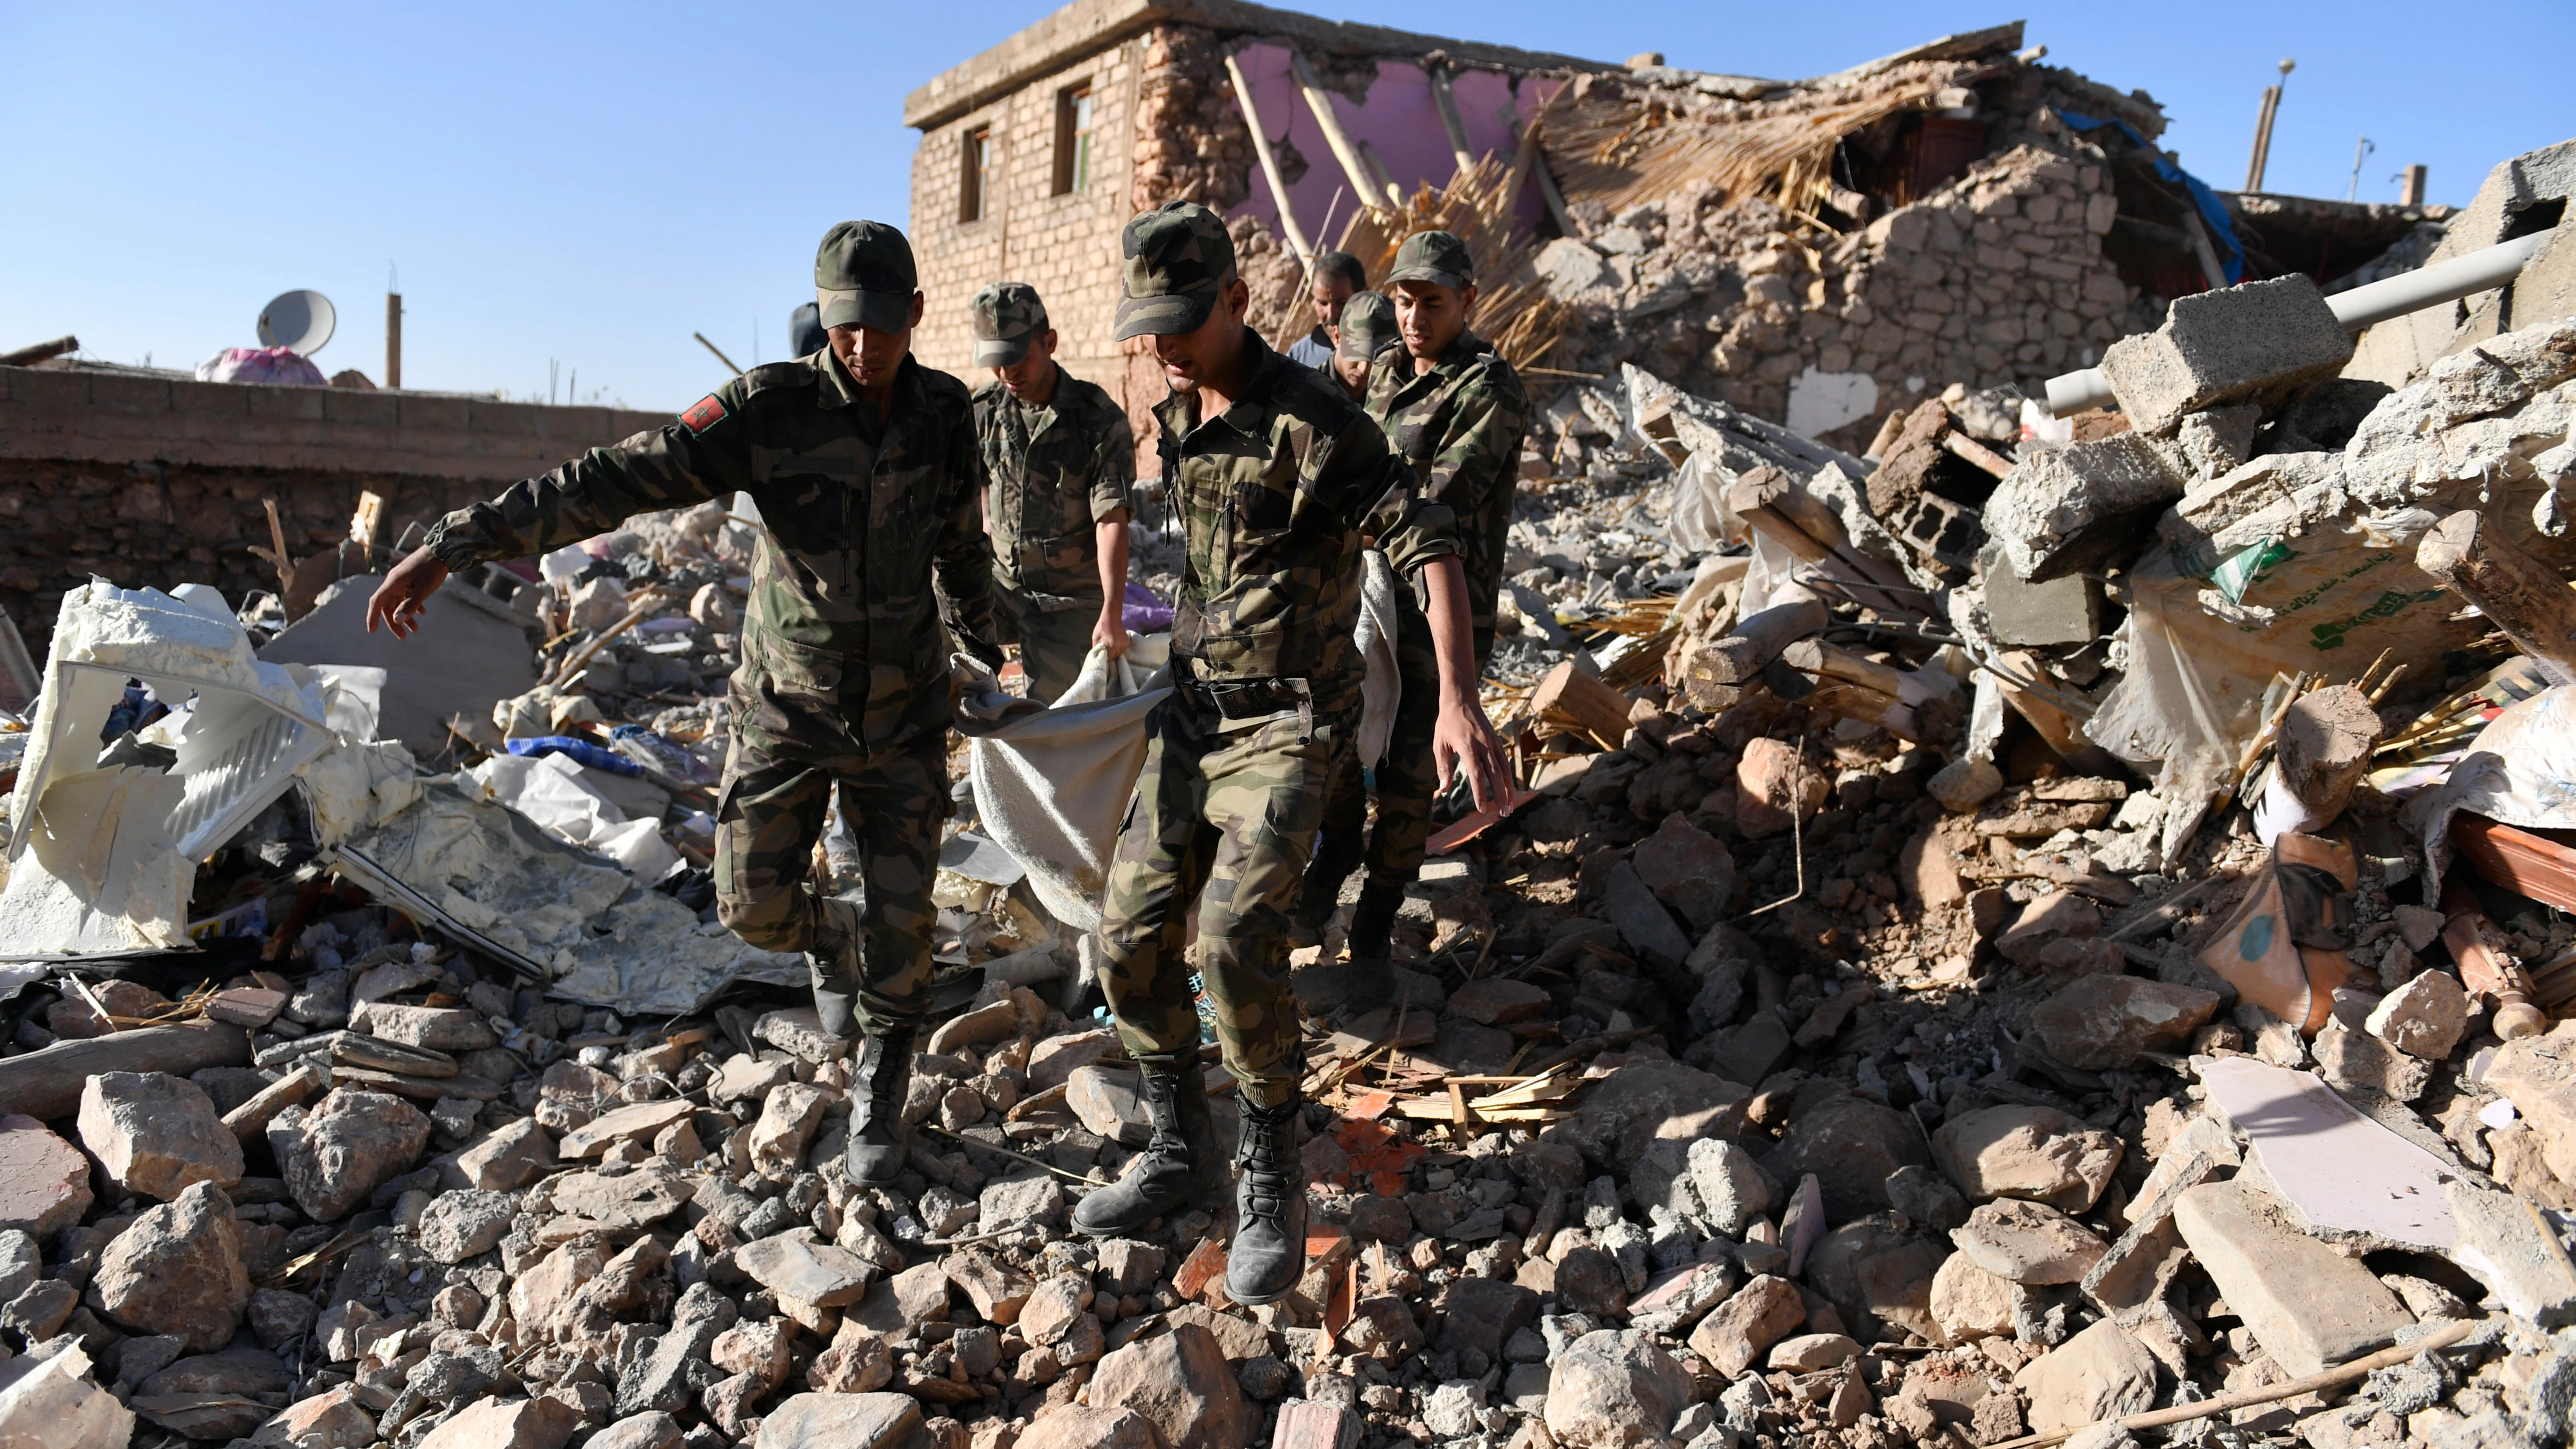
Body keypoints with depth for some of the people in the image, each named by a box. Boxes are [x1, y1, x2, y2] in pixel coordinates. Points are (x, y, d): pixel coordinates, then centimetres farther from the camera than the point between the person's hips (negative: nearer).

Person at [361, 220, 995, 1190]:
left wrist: (985, 652, 25)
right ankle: (830, 939, 40)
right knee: (755, 907, 3)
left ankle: (877, 1104, 24)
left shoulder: (945, 414, -5)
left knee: (901, 923, 2)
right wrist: (459, 544, -28)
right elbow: (618, 479, -21)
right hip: (787, 707, -1)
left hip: (903, 714, 1)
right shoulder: (772, 408, -15)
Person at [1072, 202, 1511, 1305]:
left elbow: (1426, 545, -22)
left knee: (1237, 937, -22)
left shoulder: (1312, 421, -16)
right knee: (1132, 934, 2)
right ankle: (1181, 1153, 20)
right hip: (1192, 712, 8)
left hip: (1286, 724, -7)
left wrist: (1459, 699, -33)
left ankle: (1270, 1182, -3)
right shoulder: (1174, 418, 9)